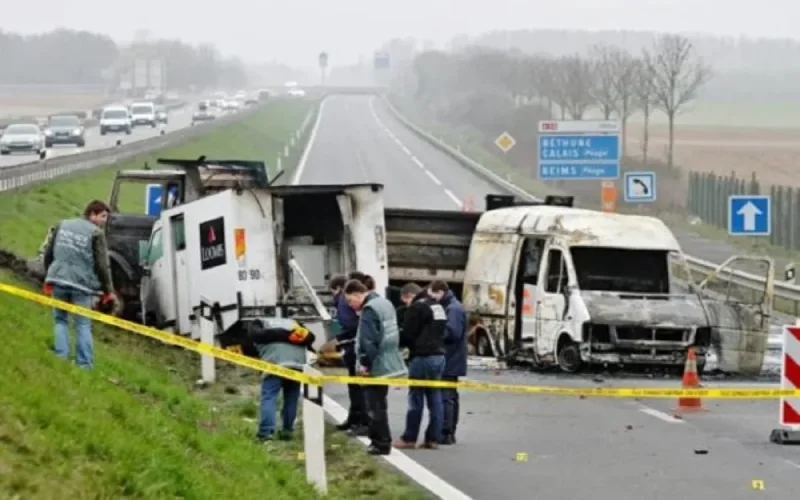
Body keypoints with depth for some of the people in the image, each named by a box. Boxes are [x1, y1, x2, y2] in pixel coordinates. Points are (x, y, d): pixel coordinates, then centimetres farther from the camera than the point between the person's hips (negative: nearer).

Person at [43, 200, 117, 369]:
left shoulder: (62, 226, 10)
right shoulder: (96, 234, -5)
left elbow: (48, 254, 14)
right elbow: (102, 265, -7)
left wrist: (48, 280, 24)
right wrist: (108, 291, 2)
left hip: (58, 280, 4)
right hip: (81, 285, -4)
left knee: (60, 320, 14)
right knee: (83, 325, 4)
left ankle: (61, 358, 2)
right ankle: (84, 365, -1)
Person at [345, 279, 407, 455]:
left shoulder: (369, 310, -18)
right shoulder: (385, 303, 14)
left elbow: (368, 341, -26)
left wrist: (365, 363, -19)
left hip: (375, 367, -10)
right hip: (388, 364, 10)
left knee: (376, 406, -4)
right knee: (379, 404, 18)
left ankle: (382, 443, -3)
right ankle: (378, 439, 24)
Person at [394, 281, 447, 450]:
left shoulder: (416, 308, -9)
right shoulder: (438, 307, 17)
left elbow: (408, 334, -10)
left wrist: (397, 344, 8)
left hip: (422, 357, -8)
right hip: (439, 355, 8)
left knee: (416, 398, -3)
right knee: (435, 398, 7)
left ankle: (409, 438, 1)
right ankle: (433, 438, 5)